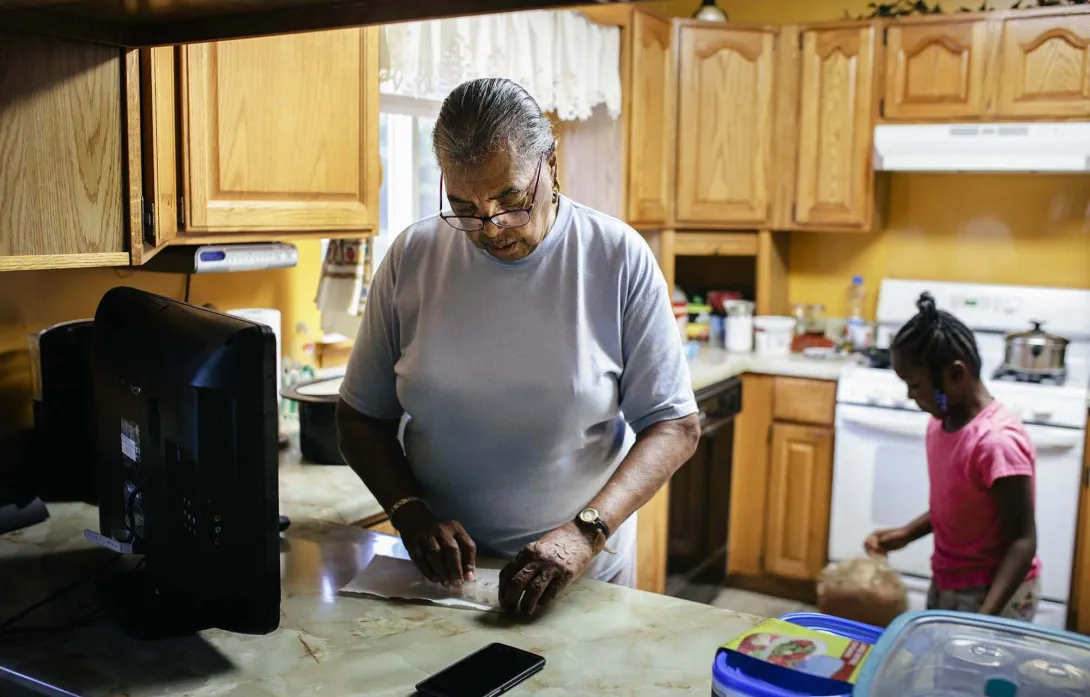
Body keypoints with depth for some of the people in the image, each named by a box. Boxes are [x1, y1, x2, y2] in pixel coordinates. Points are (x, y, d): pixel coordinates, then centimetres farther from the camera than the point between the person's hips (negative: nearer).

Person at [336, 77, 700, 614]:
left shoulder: (618, 257, -12)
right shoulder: (413, 256, -6)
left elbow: (675, 426, -11)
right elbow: (360, 417, 2)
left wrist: (585, 533, -23)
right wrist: (411, 514, -14)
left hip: (585, 578, 1)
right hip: (441, 572, 0)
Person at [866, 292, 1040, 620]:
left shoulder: (996, 442, -27)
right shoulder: (941, 424, -2)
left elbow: (1023, 541, -24)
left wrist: (983, 619, -29)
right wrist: (906, 534, 0)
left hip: (995, 596, -8)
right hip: (946, 587, 8)